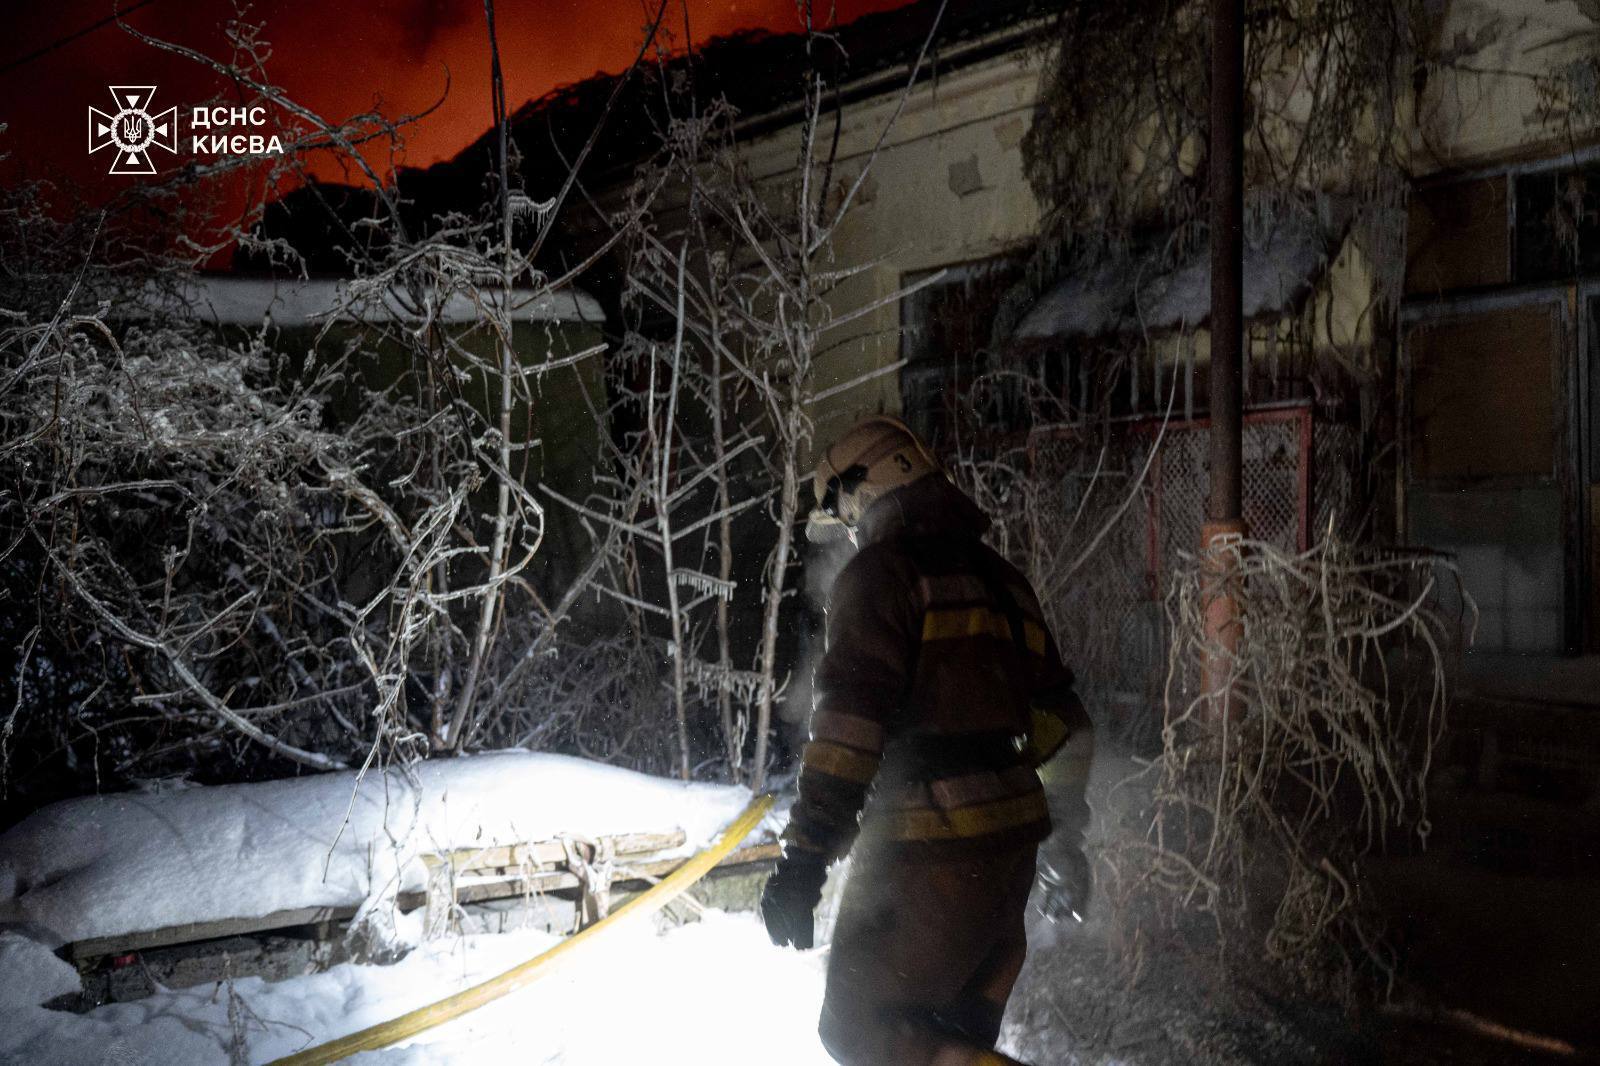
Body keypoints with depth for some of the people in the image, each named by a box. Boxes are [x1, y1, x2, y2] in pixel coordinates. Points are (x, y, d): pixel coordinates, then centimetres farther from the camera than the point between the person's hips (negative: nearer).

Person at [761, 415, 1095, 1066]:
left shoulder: (882, 573, -7)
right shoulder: (1001, 581, 18)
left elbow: (850, 718, -19)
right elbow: (1064, 725, 21)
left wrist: (804, 855, -20)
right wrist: (1065, 837, 28)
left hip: (928, 852, -8)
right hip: (1012, 838, 8)